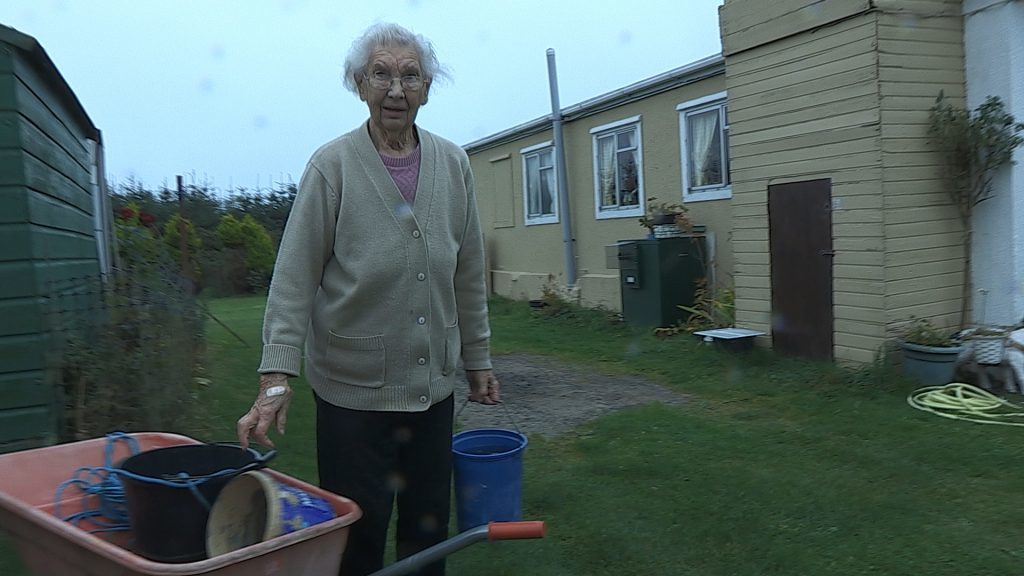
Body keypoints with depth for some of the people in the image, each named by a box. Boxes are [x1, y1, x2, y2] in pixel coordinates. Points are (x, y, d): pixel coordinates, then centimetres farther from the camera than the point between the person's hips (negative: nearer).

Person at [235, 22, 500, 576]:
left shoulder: (453, 164, 4)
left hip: (434, 385, 4)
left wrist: (478, 359, 12)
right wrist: (276, 378, -17)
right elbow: (294, 276, -10)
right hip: (354, 389, -3)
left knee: (429, 530, 14)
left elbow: (468, 274, 9)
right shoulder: (332, 165, -8)